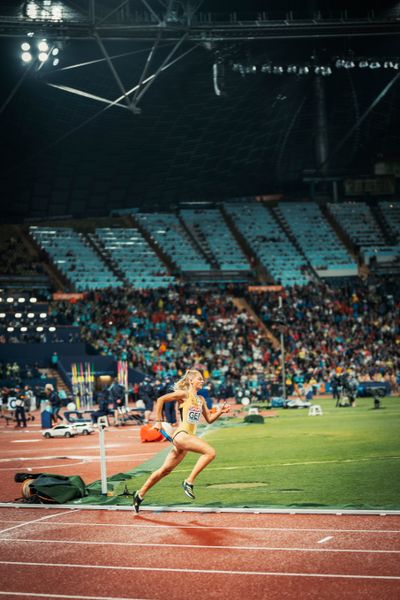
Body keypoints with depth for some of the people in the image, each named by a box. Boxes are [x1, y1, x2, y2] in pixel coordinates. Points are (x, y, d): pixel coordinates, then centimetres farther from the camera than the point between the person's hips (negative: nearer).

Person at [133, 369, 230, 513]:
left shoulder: (201, 400, 19)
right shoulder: (184, 394, -4)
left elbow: (209, 419, 22)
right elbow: (161, 399, -7)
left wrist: (221, 412, 5)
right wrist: (158, 421, -7)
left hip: (188, 437, 8)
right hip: (181, 434, -8)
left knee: (165, 470, 13)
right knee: (210, 452, -23)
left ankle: (140, 494, 22)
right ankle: (189, 482, -18)